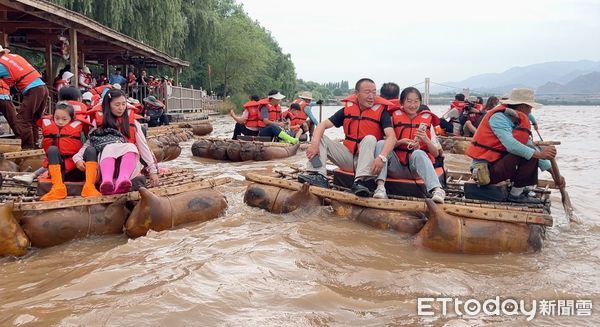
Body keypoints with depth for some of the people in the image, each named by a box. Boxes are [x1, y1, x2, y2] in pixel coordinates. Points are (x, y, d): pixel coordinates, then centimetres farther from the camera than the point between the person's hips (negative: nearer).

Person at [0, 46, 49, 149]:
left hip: (32, 91, -8)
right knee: (34, 120, 16)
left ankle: (28, 147, -4)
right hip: (43, 87, 8)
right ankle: (35, 144, 18)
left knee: (22, 120, -3)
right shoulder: (15, 56, 21)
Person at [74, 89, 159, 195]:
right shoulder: (99, 121, 14)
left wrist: (153, 170, 2)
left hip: (129, 163, 1)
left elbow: (143, 146, 10)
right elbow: (88, 142, 4)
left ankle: (122, 181, -59)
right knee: (109, 147, -32)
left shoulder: (132, 122, 16)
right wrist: (78, 157, -15)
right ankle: (107, 182, -60)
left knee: (131, 147, -31)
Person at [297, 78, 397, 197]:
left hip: (368, 159, -4)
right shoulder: (348, 108, 1)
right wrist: (314, 143, -25)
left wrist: (382, 157, -42)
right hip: (348, 158, 4)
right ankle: (319, 176, -28)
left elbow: (391, 136, -24)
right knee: (320, 137, -8)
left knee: (370, 139, -31)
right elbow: (323, 124, -5)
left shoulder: (381, 110, -9)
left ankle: (360, 181, -41)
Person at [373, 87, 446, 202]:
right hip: (397, 167, 1)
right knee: (381, 143, -22)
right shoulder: (395, 118, 10)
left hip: (416, 167, -1)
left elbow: (436, 153, 5)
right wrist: (402, 141, -15)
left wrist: (425, 139, -14)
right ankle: (380, 186, -37)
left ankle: (437, 190, -49)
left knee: (418, 153, -33)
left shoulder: (427, 120, 10)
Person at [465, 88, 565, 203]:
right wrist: (539, 154, -31)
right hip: (485, 169, -10)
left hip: (496, 162, 10)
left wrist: (553, 172, 8)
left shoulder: (515, 119, 13)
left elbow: (531, 145, 11)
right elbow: (510, 145, -29)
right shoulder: (498, 117, -14)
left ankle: (521, 190, 12)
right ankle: (516, 194, -7)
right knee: (530, 153, -18)